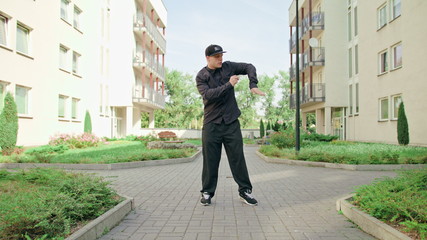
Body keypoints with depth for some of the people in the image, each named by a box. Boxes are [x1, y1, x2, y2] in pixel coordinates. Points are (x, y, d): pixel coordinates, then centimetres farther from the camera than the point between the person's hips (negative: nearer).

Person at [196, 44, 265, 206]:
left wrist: (253, 85, -4)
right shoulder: (201, 76, -1)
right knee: (210, 160, 3)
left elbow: (249, 67, 12)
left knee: (238, 158, 4)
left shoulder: (228, 67, 6)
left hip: (231, 122, 2)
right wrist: (229, 85, -20)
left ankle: (245, 191, 15)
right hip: (211, 124, -2)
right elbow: (208, 95, -18)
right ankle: (207, 192, 17)